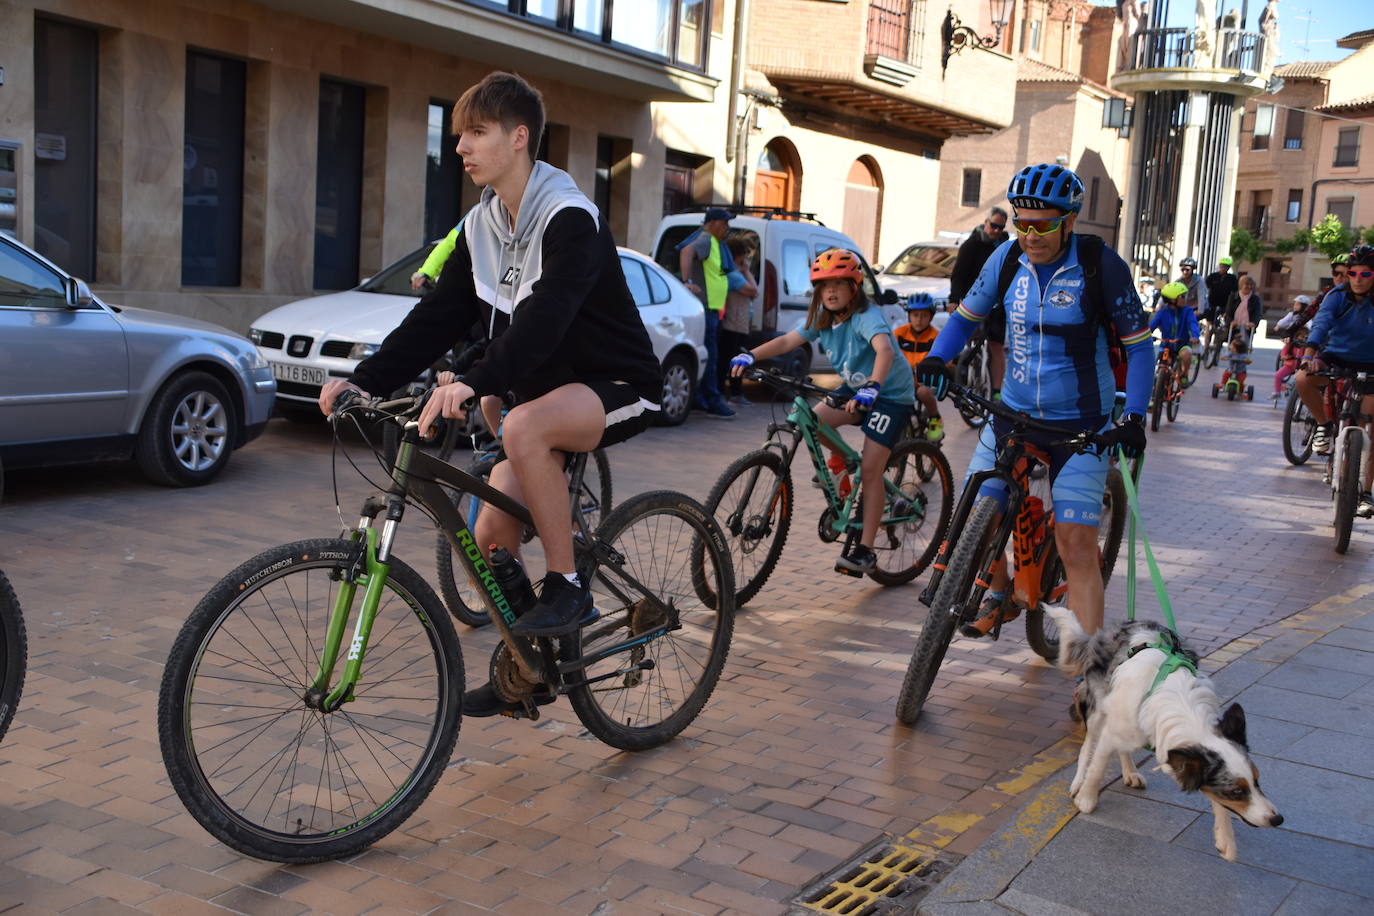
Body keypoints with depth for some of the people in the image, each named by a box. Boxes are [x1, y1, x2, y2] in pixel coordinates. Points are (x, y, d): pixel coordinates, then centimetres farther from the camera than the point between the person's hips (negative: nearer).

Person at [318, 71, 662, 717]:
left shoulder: (568, 217, -20)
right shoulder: (481, 227, 4)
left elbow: (545, 316, -36)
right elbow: (436, 318, 1)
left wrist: (475, 383, -50)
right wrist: (364, 380, -12)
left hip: (615, 386, -8)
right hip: (545, 395, 8)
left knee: (524, 427, -38)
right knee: (492, 535, 0)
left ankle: (567, 587, -22)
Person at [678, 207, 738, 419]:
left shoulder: (715, 243, 19)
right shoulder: (705, 240, -13)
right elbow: (687, 252, -32)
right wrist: (687, 281, -42)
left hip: (711, 308, 11)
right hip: (704, 308, -11)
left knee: (707, 356, 14)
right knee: (709, 356, -8)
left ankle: (697, 399, 20)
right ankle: (713, 402, -6)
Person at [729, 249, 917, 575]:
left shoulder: (866, 317, -25)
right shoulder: (823, 318, -3)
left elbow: (885, 350, -43)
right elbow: (787, 341, -7)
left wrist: (872, 388, -60)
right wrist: (750, 355, -23)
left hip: (891, 395, -7)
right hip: (855, 388, 7)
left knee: (870, 469, -13)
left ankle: (865, 551, -7)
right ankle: (841, 465, 12)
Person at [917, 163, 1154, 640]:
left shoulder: (1101, 265, -13)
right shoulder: (1007, 257, -3)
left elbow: (1139, 345, -7)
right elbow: (966, 316, 8)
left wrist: (1134, 417, -19)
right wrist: (936, 358, -12)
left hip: (1081, 425, -4)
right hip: (1012, 412, 4)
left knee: (1076, 542, -12)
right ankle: (999, 596, 31)